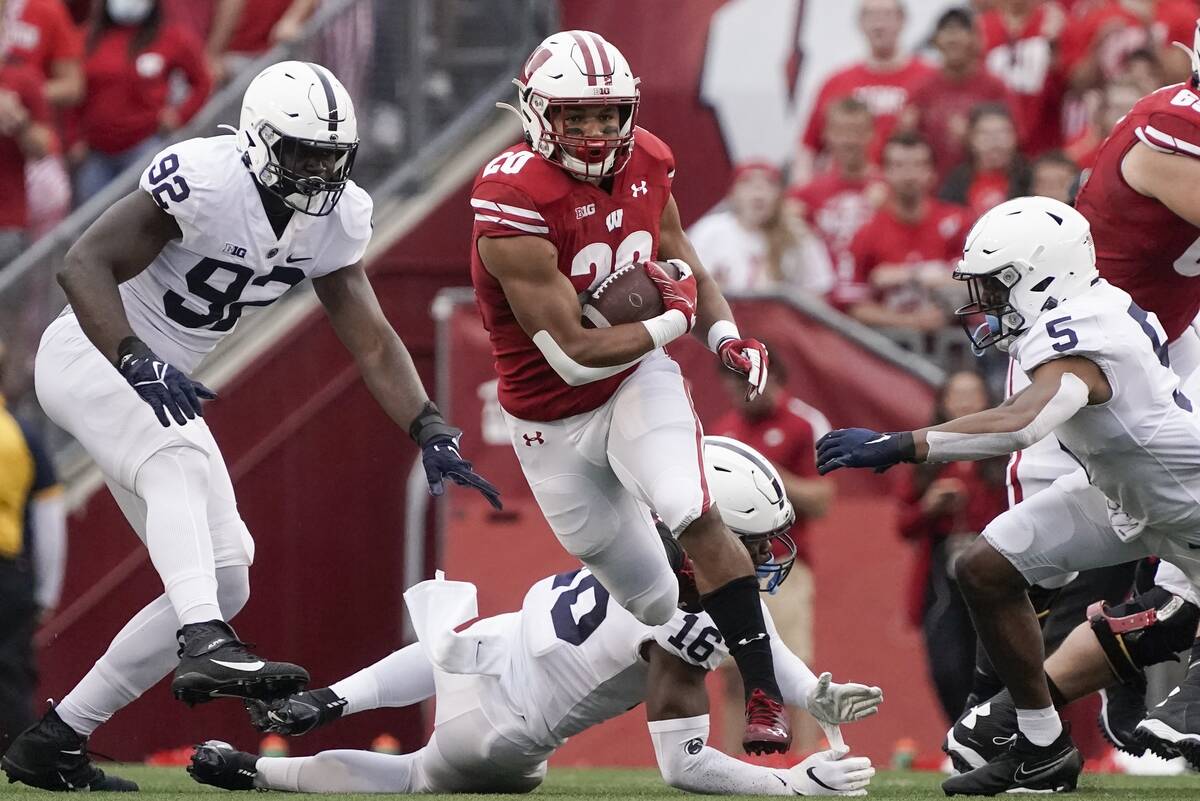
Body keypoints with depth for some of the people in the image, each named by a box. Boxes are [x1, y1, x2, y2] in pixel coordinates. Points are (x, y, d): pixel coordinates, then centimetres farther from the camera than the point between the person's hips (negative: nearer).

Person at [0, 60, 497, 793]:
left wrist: (431, 432, -17)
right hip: (92, 355, -8)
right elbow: (85, 265, -31)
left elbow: (372, 340, -3)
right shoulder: (205, 179, -26)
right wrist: (138, 364, -45)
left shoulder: (336, 216, -3)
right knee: (181, 465, -38)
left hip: (164, 382, 8)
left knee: (225, 582, 3)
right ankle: (205, 647, -55)